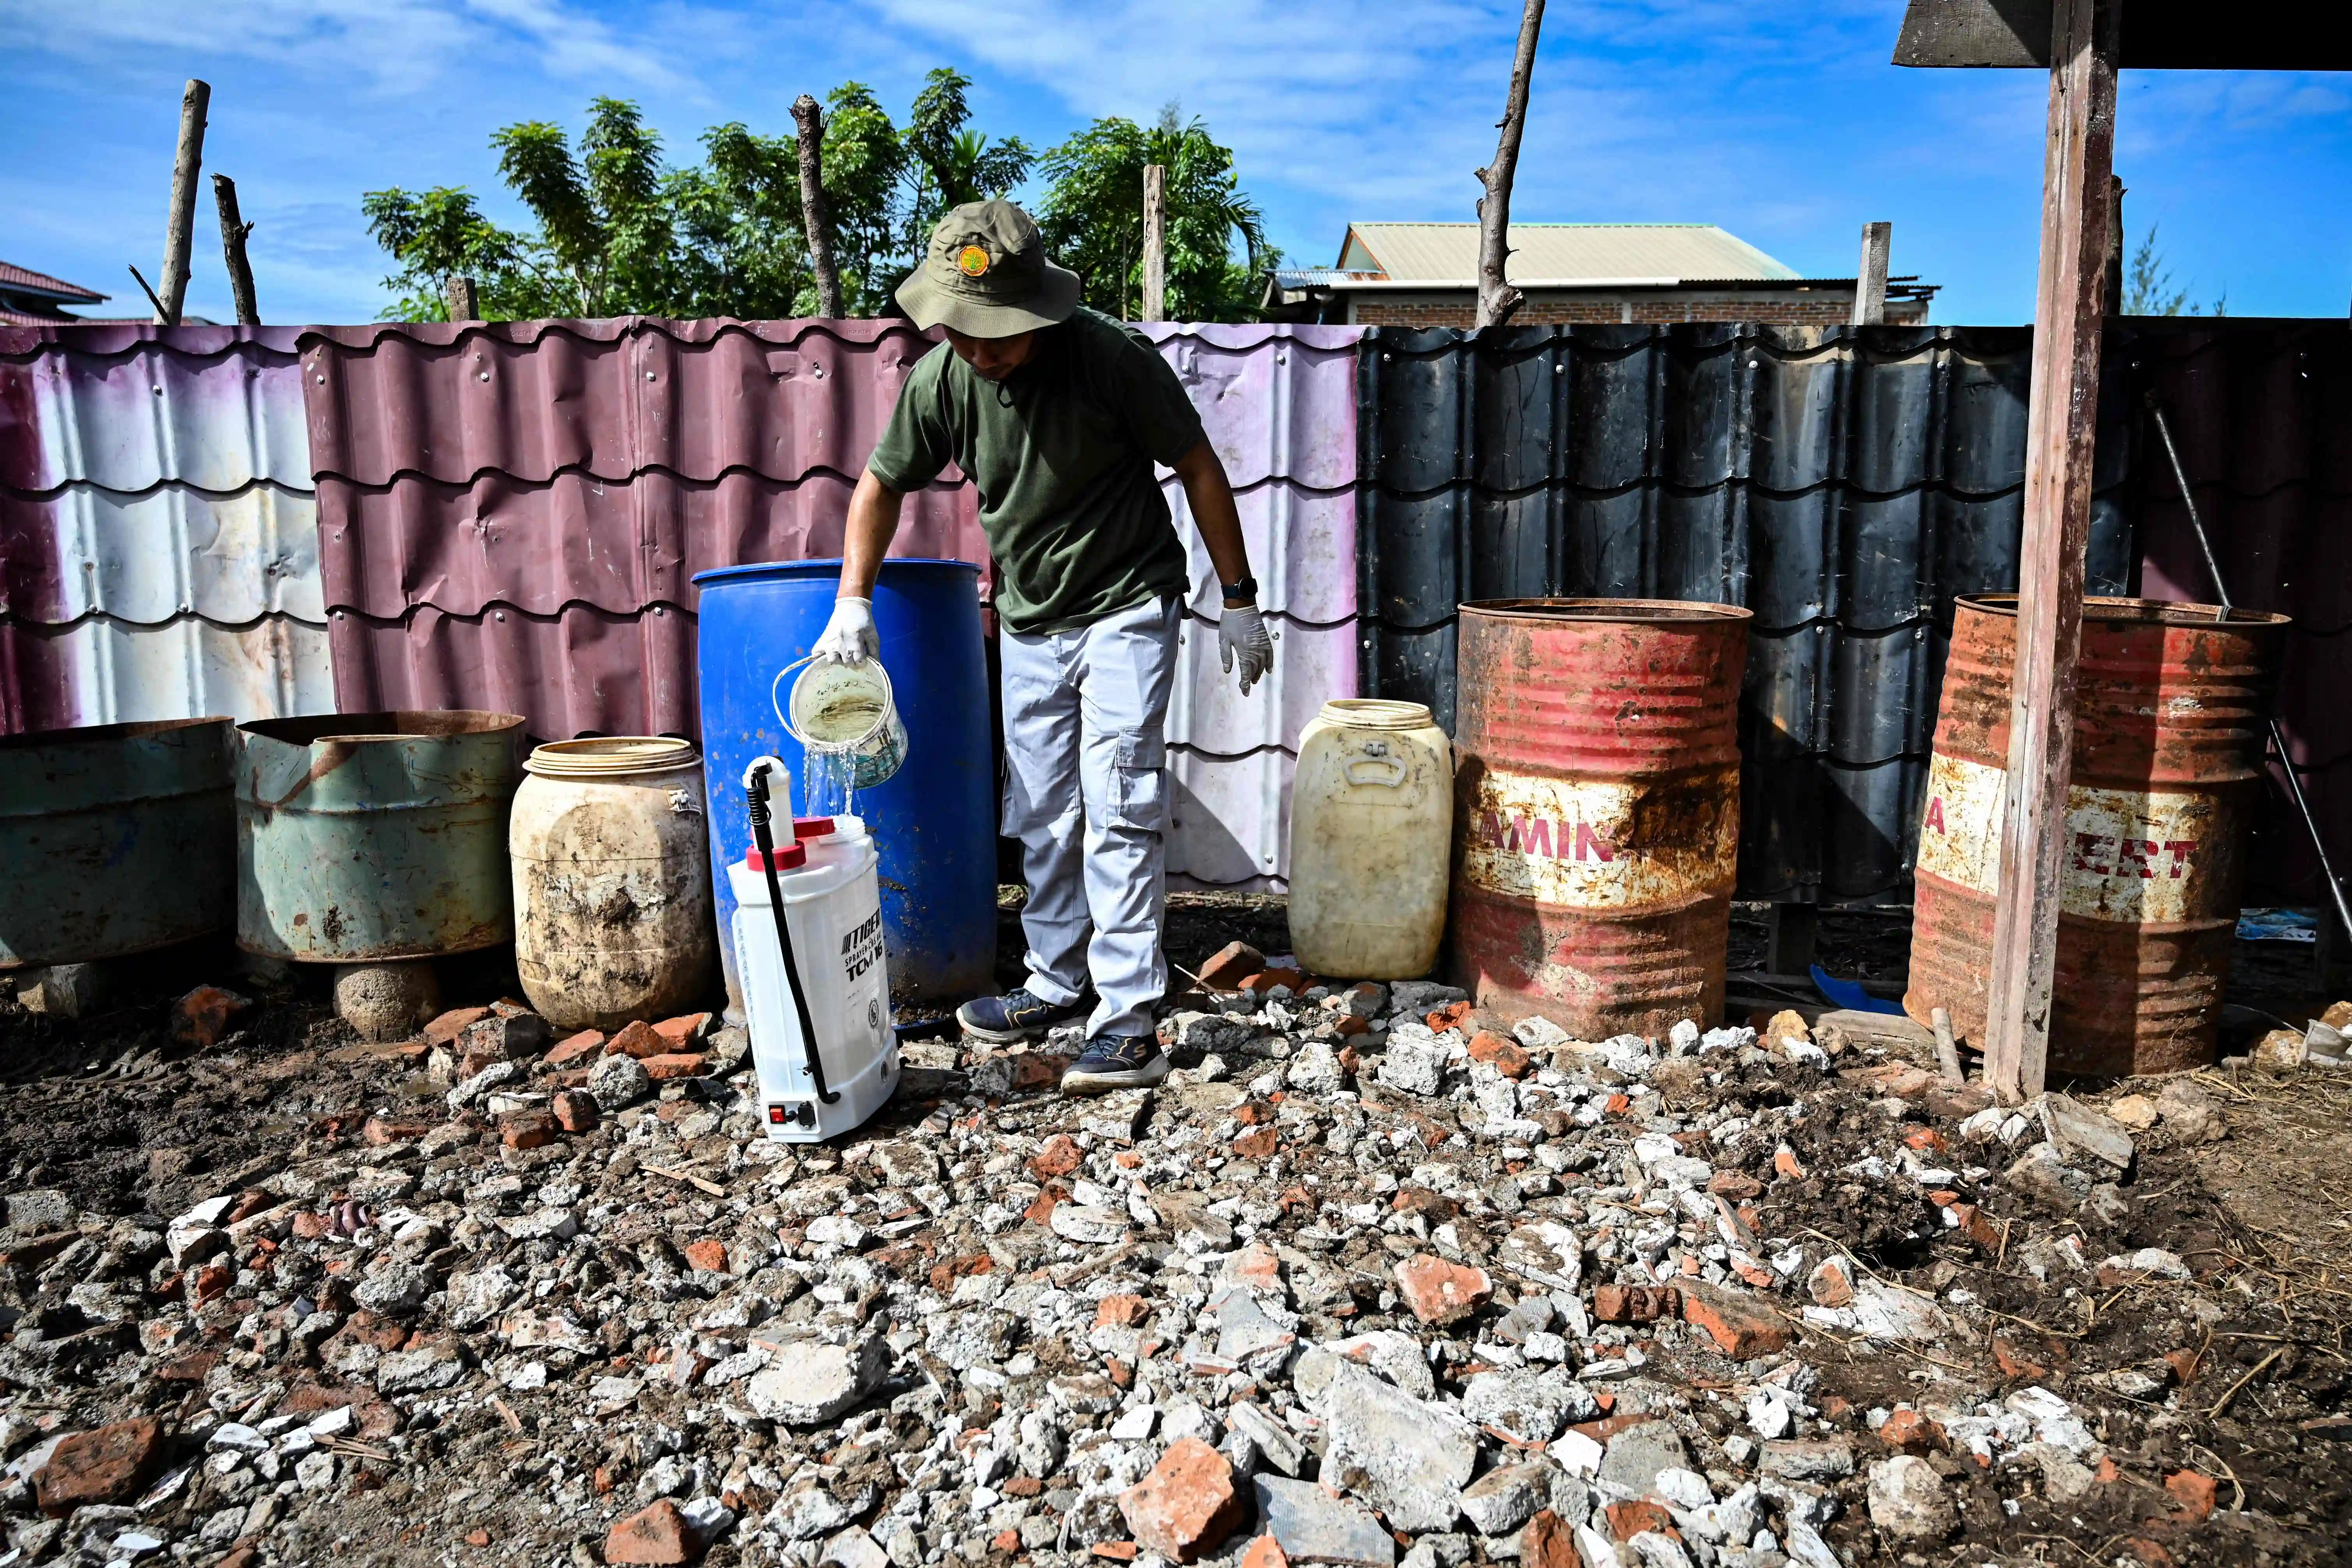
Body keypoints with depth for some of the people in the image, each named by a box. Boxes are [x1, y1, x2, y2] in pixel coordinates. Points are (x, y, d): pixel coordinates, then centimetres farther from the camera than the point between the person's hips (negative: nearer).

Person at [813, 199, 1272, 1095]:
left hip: (1126, 609, -5)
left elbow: (1199, 470, -10)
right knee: (1043, 821, 12)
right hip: (1029, 623, 5)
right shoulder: (942, 377, -8)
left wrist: (1238, 601, -8)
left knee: (1117, 812, -11)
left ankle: (1128, 1021, -6)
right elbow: (882, 484, 6)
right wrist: (853, 602, -4)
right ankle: (1059, 984, 27)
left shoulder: (1112, 358, -20)